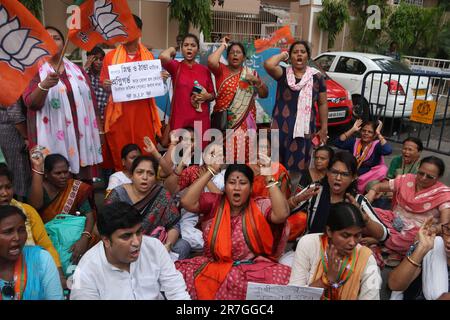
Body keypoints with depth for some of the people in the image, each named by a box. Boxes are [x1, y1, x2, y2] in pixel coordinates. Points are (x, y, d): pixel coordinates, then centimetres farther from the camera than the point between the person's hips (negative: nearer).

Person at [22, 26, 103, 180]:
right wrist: (44, 85, -30)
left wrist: (98, 130, 11)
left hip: (80, 135, 3)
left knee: (84, 182, 4)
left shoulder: (77, 70, 15)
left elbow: (91, 101, 15)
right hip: (53, 137, -3)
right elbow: (30, 102, -11)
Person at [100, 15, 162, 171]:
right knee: (120, 154, 1)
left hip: (142, 112, 1)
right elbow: (106, 87, 10)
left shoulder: (148, 56, 10)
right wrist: (107, 85, -13)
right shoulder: (110, 56, 5)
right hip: (120, 113, -1)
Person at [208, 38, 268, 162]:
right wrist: (223, 45, -3)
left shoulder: (251, 73, 12)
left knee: (243, 153, -2)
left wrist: (257, 81, -7)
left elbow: (264, 94, 12)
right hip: (224, 121, -2)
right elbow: (211, 61, -18)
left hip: (245, 122, 2)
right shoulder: (221, 70, 4)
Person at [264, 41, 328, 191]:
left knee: (296, 165, 8)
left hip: (304, 127, 1)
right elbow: (268, 64, -20)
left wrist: (324, 128, 5)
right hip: (281, 126, -1)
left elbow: (322, 103, 9)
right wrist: (282, 55, -3)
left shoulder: (317, 76, 6)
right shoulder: (283, 73, 2)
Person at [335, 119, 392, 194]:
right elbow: (338, 143, -9)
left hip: (369, 178, -1)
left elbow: (388, 150, -24)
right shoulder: (354, 142, 5)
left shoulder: (376, 145, -2)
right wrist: (352, 130, -8)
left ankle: (358, 188, -20)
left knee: (383, 169, -28)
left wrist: (379, 134, -17)